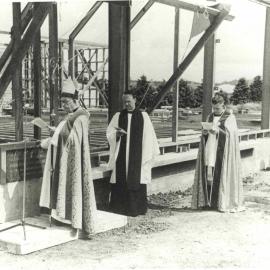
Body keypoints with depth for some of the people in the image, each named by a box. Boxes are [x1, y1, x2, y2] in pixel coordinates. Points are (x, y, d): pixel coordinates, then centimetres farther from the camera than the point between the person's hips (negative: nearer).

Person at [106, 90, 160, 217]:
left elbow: (149, 135, 4)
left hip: (138, 155, -1)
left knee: (136, 180, 0)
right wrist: (117, 133, -18)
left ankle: (136, 208, 10)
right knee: (121, 180, 0)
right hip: (121, 154, 1)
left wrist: (152, 153, 2)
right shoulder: (118, 116, 8)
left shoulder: (143, 116, 4)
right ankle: (119, 207, 9)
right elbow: (109, 132, 3)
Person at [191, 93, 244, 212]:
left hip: (222, 152, -5)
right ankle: (208, 201, 6)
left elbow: (231, 134, -8)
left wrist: (218, 131, -22)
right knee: (208, 176, 1)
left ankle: (224, 202, 0)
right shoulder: (211, 116, 16)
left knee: (220, 176, -7)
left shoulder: (230, 117, 0)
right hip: (210, 150, 5)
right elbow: (205, 135, 19)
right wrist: (205, 132, -4)